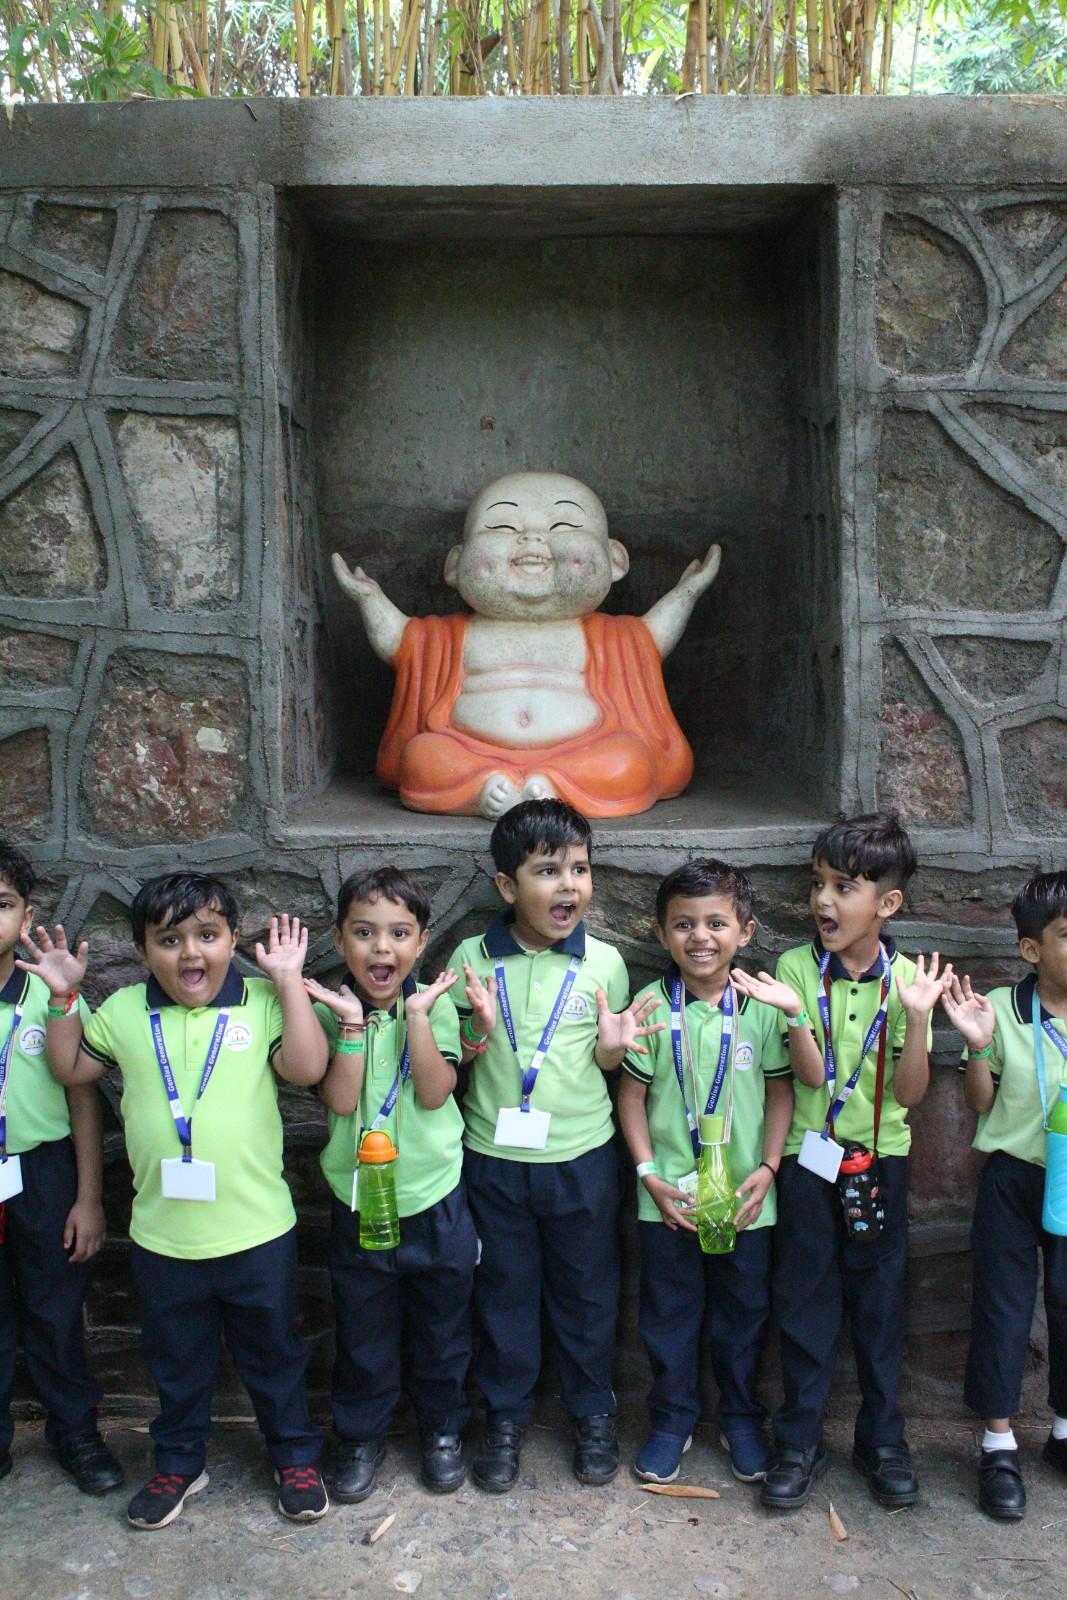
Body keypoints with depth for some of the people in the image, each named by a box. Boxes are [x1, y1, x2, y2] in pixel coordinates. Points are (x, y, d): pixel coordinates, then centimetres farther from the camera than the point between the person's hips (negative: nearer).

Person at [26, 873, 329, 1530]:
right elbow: (70, 1069, 11)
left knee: (272, 1353, 17)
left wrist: (290, 981, -21)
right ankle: (179, 1463, 45)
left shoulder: (261, 1003, -9)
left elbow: (308, 1067, -21)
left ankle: (296, 1458, 38)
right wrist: (63, 998, -1)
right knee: (176, 1359, 22)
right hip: (162, 1234, 3)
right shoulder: (124, 1012, 0)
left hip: (257, 1229, -2)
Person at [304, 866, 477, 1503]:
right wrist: (352, 1023, -26)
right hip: (358, 1203, 0)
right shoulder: (329, 1012, -9)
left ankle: (444, 1428, 40)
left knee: (443, 1328, 17)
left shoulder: (436, 1006, -9)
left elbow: (434, 1093, -19)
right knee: (364, 1333, 17)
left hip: (435, 1199, 0)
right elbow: (341, 1099, -19)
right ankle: (363, 1435, 38)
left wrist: (417, 1016, -26)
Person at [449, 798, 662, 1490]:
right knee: (504, 1290, 15)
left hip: (581, 1155, 0)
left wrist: (612, 1046, -17)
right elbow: (450, 1062, 1)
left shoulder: (604, 962, -6)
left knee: (587, 1290, 15)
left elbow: (605, 1064, 5)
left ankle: (594, 1412, 37)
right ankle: (506, 1415, 35)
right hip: (495, 1155, 0)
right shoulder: (473, 958, -7)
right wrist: (479, 1032, -19)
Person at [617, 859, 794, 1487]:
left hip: (746, 1198, 1)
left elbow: (781, 1090, 1)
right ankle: (673, 1419, 35)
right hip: (668, 1198, 0)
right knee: (668, 1313, 14)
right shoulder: (651, 1005, -8)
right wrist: (651, 1175, -10)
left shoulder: (762, 1007, -7)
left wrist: (768, 1168, -9)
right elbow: (632, 1094, -4)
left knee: (744, 1313, 17)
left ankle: (742, 1419, 38)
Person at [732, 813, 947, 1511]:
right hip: (811, 1159, -1)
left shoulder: (908, 978, -6)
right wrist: (794, 1013, -30)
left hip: (882, 1163, 1)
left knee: (880, 1303, 11)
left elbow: (909, 1094, -8)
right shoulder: (797, 968, -8)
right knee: (807, 1302, 7)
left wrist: (916, 1016, -21)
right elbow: (811, 1076, -15)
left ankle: (883, 1440, 29)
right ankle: (800, 1442, 22)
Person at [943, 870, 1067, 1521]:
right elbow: (982, 1102, -3)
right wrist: (977, 1047, -18)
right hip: (1014, 1178, -2)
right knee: (1003, 1308, 7)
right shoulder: (1000, 1009, -11)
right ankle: (1000, 1444, 22)